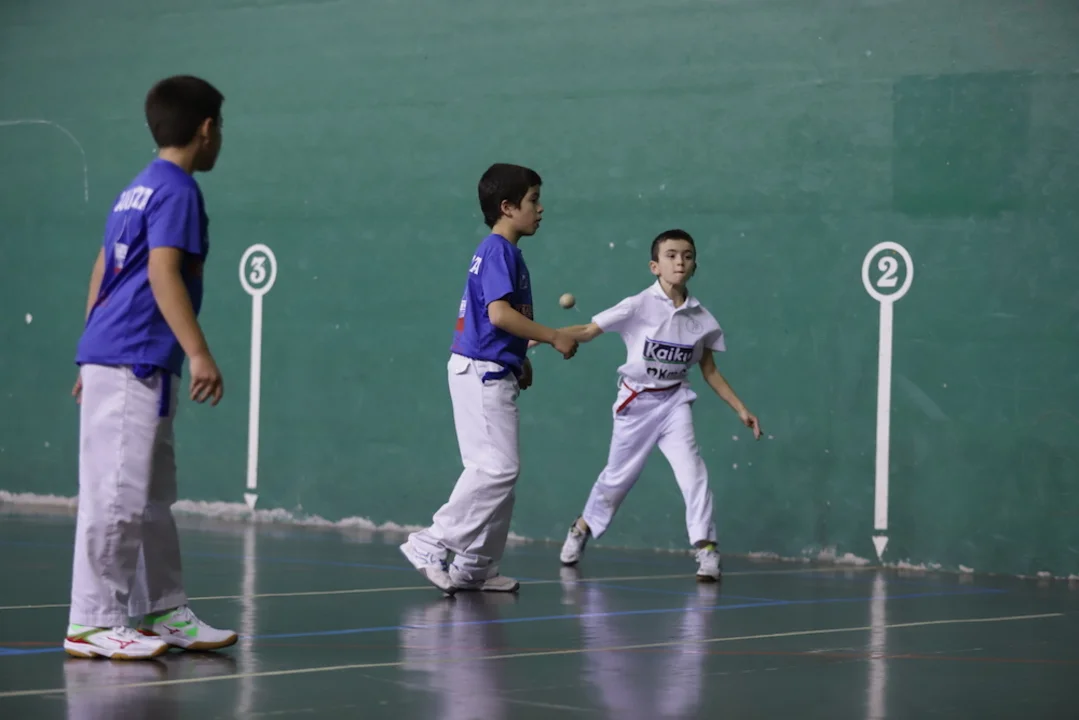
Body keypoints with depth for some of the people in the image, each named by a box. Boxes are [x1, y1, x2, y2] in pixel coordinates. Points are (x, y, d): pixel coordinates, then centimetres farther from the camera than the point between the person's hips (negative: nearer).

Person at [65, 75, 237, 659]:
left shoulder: (138, 189, 18)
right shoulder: (177, 190, -10)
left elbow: (102, 270, 21)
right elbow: (163, 273, -19)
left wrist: (94, 358, 25)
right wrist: (199, 354, -23)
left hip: (110, 359, 10)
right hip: (135, 363, -10)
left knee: (153, 498, 13)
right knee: (117, 495, -8)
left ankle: (164, 613, 19)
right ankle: (93, 623, -6)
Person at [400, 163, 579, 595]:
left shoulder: (496, 252, 17)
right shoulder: (500, 251, -12)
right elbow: (499, 312, -23)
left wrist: (518, 361, 16)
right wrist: (553, 337, -15)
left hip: (491, 373, 10)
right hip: (483, 371, -10)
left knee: (497, 470, 11)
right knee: (497, 467, -13)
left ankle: (476, 568, 14)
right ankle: (431, 545, -11)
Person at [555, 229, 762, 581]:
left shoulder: (702, 319, -4)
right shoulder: (638, 306, -13)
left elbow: (710, 372, 7)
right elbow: (588, 331, -14)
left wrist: (741, 409, 5)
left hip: (674, 403, 2)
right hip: (635, 402, -2)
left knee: (692, 470, -16)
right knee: (618, 476, 12)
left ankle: (706, 549, -11)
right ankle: (582, 528, 38)